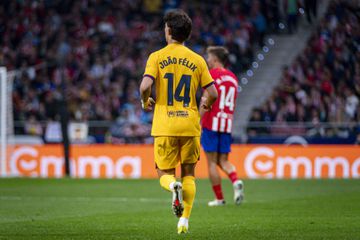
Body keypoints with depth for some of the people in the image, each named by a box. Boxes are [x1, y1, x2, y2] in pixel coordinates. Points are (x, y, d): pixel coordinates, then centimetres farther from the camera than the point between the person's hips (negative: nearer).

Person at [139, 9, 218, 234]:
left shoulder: (157, 57, -2)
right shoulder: (198, 60, 3)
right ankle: (184, 219, 3)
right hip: (190, 125, 1)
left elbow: (145, 86, -16)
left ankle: (173, 185, -25)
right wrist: (204, 105, 23)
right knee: (188, 174, 14)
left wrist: (146, 102, 6)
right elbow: (213, 94, 1)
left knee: (164, 173, 9)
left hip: (165, 125, -1)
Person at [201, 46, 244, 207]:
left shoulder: (212, 74, -6)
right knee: (223, 161, 11)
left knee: (212, 162, 1)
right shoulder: (233, 77, 14)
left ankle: (219, 198, 1)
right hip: (227, 123, 6)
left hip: (211, 123, -6)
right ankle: (236, 182, -18)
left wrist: (198, 121, -13)